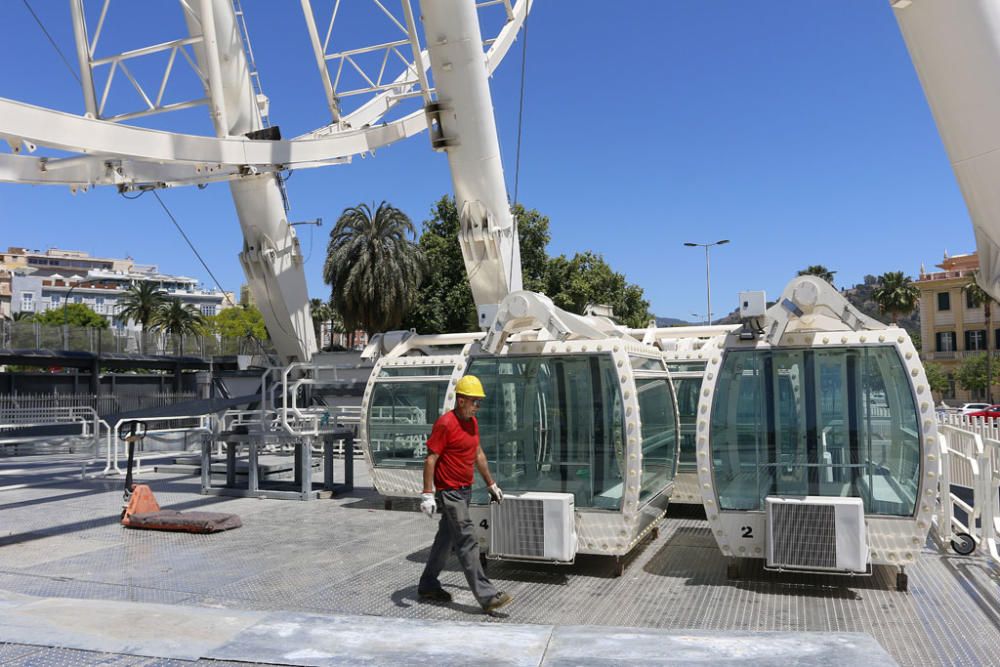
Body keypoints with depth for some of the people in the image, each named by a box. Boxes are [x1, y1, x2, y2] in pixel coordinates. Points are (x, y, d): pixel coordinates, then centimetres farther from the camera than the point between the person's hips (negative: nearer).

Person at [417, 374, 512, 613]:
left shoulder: (472, 422, 11)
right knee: (467, 541, -10)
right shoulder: (445, 423, -16)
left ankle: (428, 586, 29)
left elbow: (479, 455, 20)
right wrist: (427, 494, -23)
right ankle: (486, 595, -10)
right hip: (449, 492, -9)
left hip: (465, 491, 9)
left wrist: (491, 484, 23)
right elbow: (430, 459, -18)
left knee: (446, 538, 17)